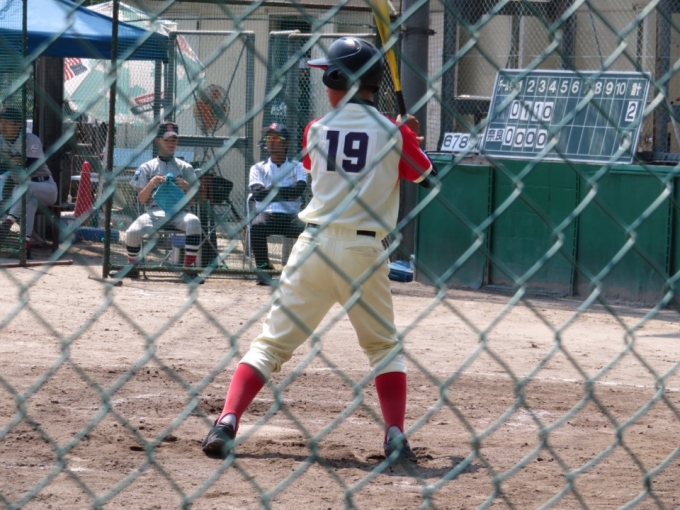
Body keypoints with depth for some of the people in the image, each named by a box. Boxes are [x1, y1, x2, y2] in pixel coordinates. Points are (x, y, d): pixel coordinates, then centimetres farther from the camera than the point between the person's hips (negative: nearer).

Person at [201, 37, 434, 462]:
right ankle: (396, 438, 6)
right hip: (364, 250, 0)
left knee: (273, 341, 4)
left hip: (315, 245, 1)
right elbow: (422, 174, 15)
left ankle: (227, 424, -11)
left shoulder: (317, 130, 4)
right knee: (384, 344, 17)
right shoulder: (393, 133, 0)